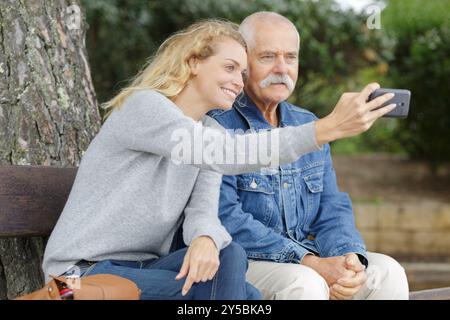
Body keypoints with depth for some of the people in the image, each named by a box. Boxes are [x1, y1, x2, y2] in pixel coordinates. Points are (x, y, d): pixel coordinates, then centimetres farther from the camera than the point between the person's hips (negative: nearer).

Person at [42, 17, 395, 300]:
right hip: (85, 272, -6)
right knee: (243, 296, -22)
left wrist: (205, 240, -32)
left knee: (229, 256, -23)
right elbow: (227, 154, -29)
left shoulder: (211, 130, 9)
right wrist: (329, 128, -36)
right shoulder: (144, 106, -15)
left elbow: (203, 212, -6)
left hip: (144, 267, 7)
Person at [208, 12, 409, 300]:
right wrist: (309, 262, -24)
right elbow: (225, 218, -18)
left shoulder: (308, 125, 14)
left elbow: (331, 209, 10)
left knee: (387, 272, -14)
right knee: (305, 284, -34)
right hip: (237, 262, -7)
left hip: (306, 257, 7)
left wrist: (350, 257, -13)